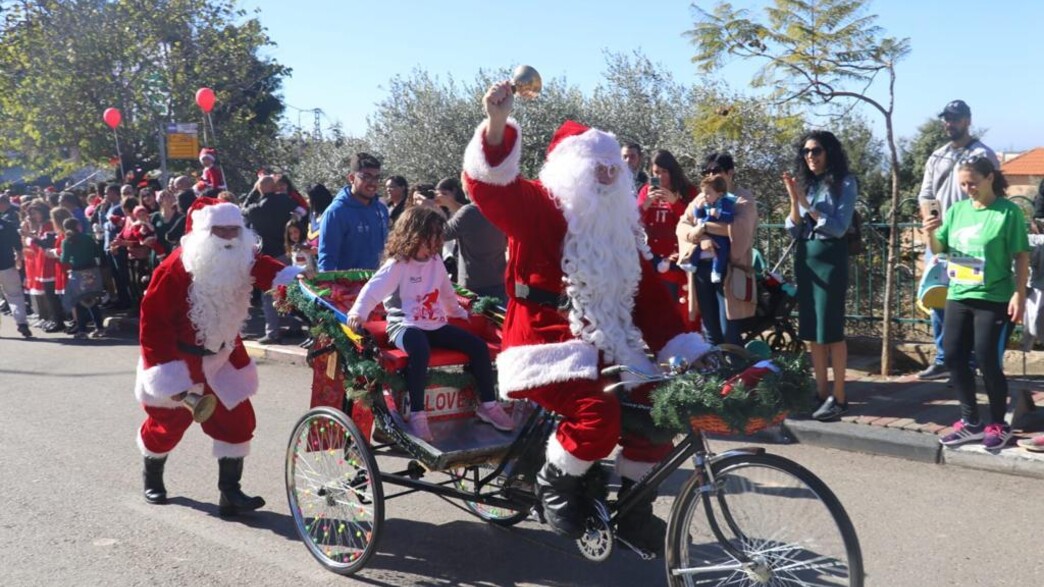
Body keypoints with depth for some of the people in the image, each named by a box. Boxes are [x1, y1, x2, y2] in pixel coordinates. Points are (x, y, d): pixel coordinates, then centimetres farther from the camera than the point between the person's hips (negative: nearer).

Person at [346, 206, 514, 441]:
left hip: (436, 325, 7)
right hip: (405, 325, -7)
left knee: (479, 346, -6)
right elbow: (373, 290, -20)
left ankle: (488, 405, 6)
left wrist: (460, 313, 38)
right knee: (420, 350, -41)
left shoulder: (436, 262, 11)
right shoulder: (396, 265, -10)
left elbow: (447, 293, 28)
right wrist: (358, 312, -36)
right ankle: (416, 414, -31)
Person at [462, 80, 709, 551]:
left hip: (608, 347, 7)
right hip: (546, 344, -7)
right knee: (598, 415, -30)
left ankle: (634, 509, 15)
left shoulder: (619, 223, 17)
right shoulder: (539, 206, -3)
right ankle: (555, 482, 2)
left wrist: (688, 353, 6)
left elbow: (650, 297, 14)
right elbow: (489, 183, -22)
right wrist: (497, 122, -39)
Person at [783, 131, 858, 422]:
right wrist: (794, 200, -8)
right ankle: (821, 392, 16)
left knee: (831, 329, -5)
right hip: (804, 258, 6)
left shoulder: (844, 183, -4)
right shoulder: (806, 183, 10)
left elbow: (839, 227, -12)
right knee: (811, 329, 8)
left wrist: (807, 204, -16)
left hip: (829, 258, -6)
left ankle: (838, 397, 1)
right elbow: (794, 231, 7)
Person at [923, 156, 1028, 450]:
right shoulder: (956, 210, 6)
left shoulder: (1008, 211, -8)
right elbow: (938, 249, 9)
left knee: (987, 360, -3)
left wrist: (1019, 294, -12)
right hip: (958, 296, 5)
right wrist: (930, 233, -12)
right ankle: (971, 421, 18)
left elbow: (1021, 256, -7)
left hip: (994, 299, -5)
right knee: (953, 356, 5)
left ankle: (998, 425, 15)